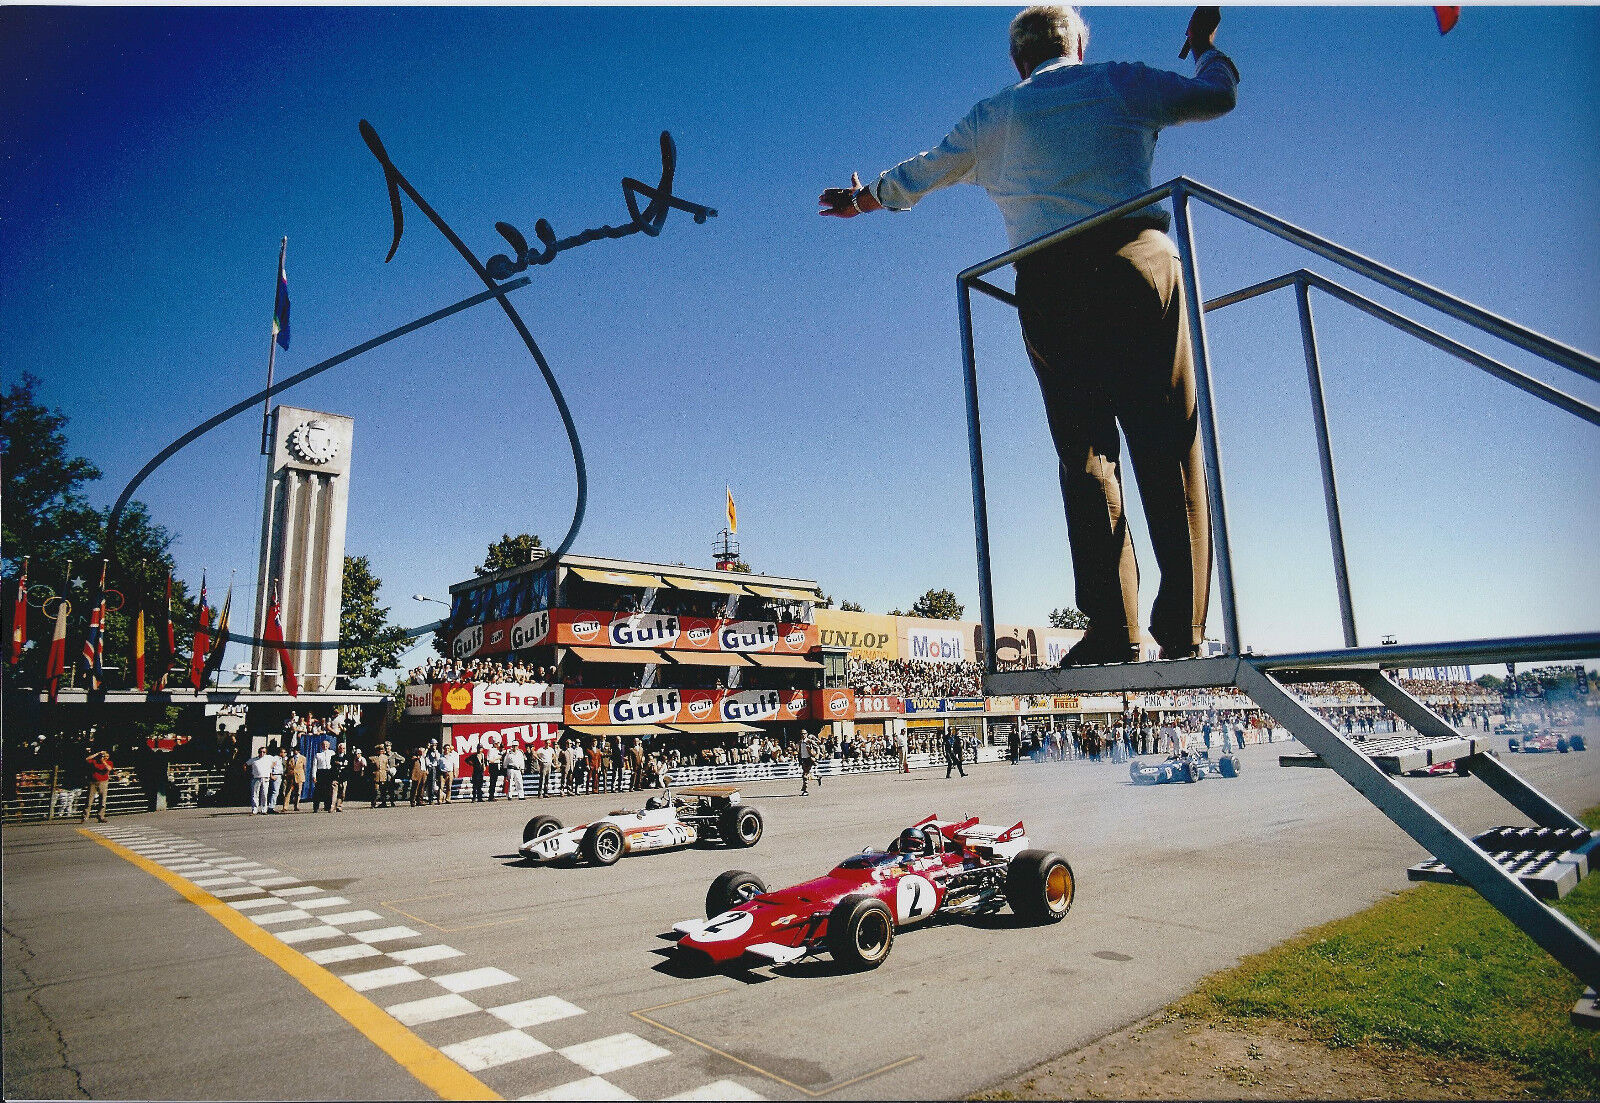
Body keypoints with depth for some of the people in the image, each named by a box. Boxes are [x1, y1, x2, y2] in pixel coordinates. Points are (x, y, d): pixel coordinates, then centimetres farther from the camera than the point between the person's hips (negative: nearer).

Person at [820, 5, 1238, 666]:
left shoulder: (994, 118, 20)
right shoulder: (1122, 84, 18)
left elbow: (920, 174, 33)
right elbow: (1218, 95, 30)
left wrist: (859, 201, 51)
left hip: (1047, 284, 1)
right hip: (1140, 261, 0)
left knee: (1086, 456, 0)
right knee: (1169, 448, -2)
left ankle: (1114, 631, -6)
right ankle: (1182, 630, -7)